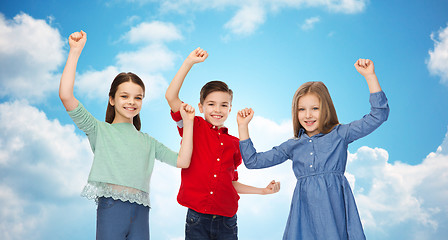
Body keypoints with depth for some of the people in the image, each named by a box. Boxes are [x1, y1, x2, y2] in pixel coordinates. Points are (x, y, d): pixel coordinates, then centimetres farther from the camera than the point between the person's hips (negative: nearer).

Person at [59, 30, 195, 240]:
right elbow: (66, 96, -5)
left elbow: (182, 161, 10)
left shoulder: (148, 141, 19)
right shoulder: (99, 130, 7)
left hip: (140, 213, 4)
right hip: (111, 208, -3)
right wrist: (75, 51, -7)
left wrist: (187, 121, 11)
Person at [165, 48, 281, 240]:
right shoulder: (194, 127, 2)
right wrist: (189, 62, -14)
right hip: (197, 218, -3)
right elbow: (171, 96, -11)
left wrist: (263, 191, 12)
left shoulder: (234, 143, 11)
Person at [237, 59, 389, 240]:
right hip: (304, 214, 2)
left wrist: (370, 76, -8)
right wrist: (243, 126, 11)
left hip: (334, 208, -2)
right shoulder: (293, 146, 13)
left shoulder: (339, 134, 5)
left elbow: (379, 115, -1)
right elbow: (253, 161, 16)